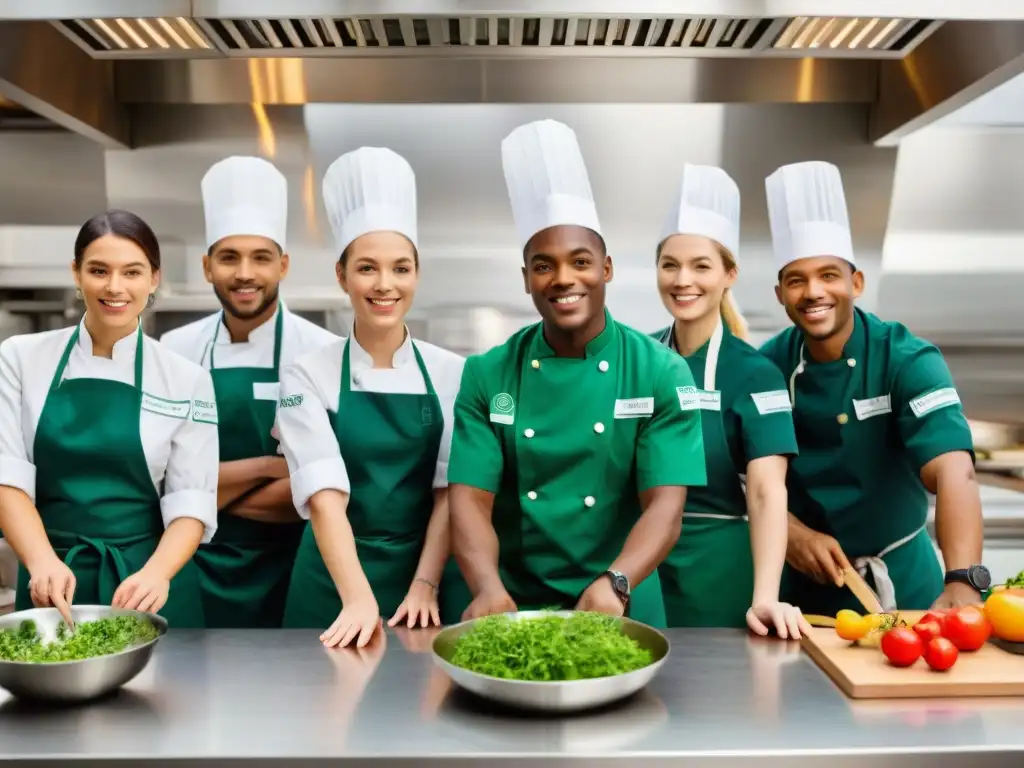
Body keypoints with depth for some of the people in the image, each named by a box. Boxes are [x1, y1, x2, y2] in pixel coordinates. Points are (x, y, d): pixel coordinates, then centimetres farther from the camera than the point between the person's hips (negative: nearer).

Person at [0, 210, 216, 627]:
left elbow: (191, 501, -6)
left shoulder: (187, 379, -3)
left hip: (146, 582, -1)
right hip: (51, 580, 1)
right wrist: (42, 560, -22)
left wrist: (156, 572, -23)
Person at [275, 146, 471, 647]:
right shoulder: (308, 376, -6)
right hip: (336, 583, -1)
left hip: (429, 574, 2)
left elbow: (449, 489, -2)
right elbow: (325, 496, -16)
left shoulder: (453, 374, 0)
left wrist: (424, 585, -12)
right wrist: (359, 600, -27)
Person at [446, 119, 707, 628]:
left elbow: (665, 505, -11)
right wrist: (488, 587, -24)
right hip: (515, 606, 1)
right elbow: (470, 499, -7)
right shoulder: (486, 375, -1)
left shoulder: (662, 373, -5)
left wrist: (614, 584, -27)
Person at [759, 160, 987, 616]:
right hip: (803, 581, 2)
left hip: (899, 580, -2)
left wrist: (964, 581, -45)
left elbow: (952, 470, -32)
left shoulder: (908, 360, -17)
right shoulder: (768, 365, -8)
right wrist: (790, 531, -19)